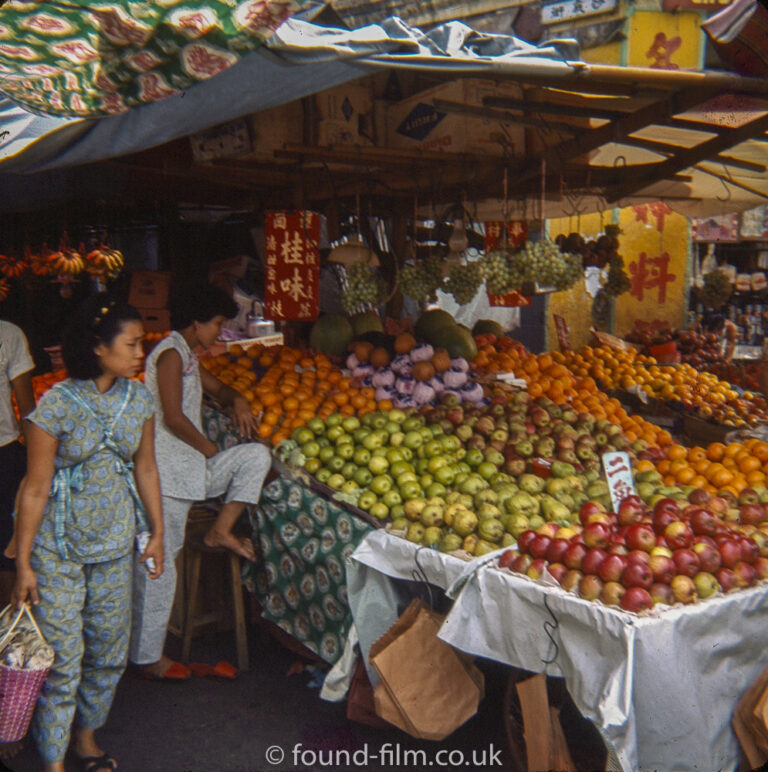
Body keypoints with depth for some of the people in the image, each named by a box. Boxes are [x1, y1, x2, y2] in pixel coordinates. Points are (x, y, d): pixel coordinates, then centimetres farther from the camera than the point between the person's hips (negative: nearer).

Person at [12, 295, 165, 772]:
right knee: (62, 656, 1)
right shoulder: (57, 404, -17)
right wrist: (23, 563, -10)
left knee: (110, 650, 15)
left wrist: (157, 534, 12)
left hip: (116, 543, 5)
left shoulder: (139, 398, -2)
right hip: (59, 548, -5)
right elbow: (36, 488, -13)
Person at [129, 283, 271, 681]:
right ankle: (147, 657, 4)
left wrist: (237, 400, 12)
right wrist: (208, 447, -4)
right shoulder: (171, 353, -11)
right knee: (159, 561, -5)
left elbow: (215, 386, 34)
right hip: (167, 470, -9)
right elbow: (173, 417, -18)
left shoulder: (187, 356, 18)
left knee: (257, 455, 0)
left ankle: (221, 530, 0)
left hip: (191, 465, 9)